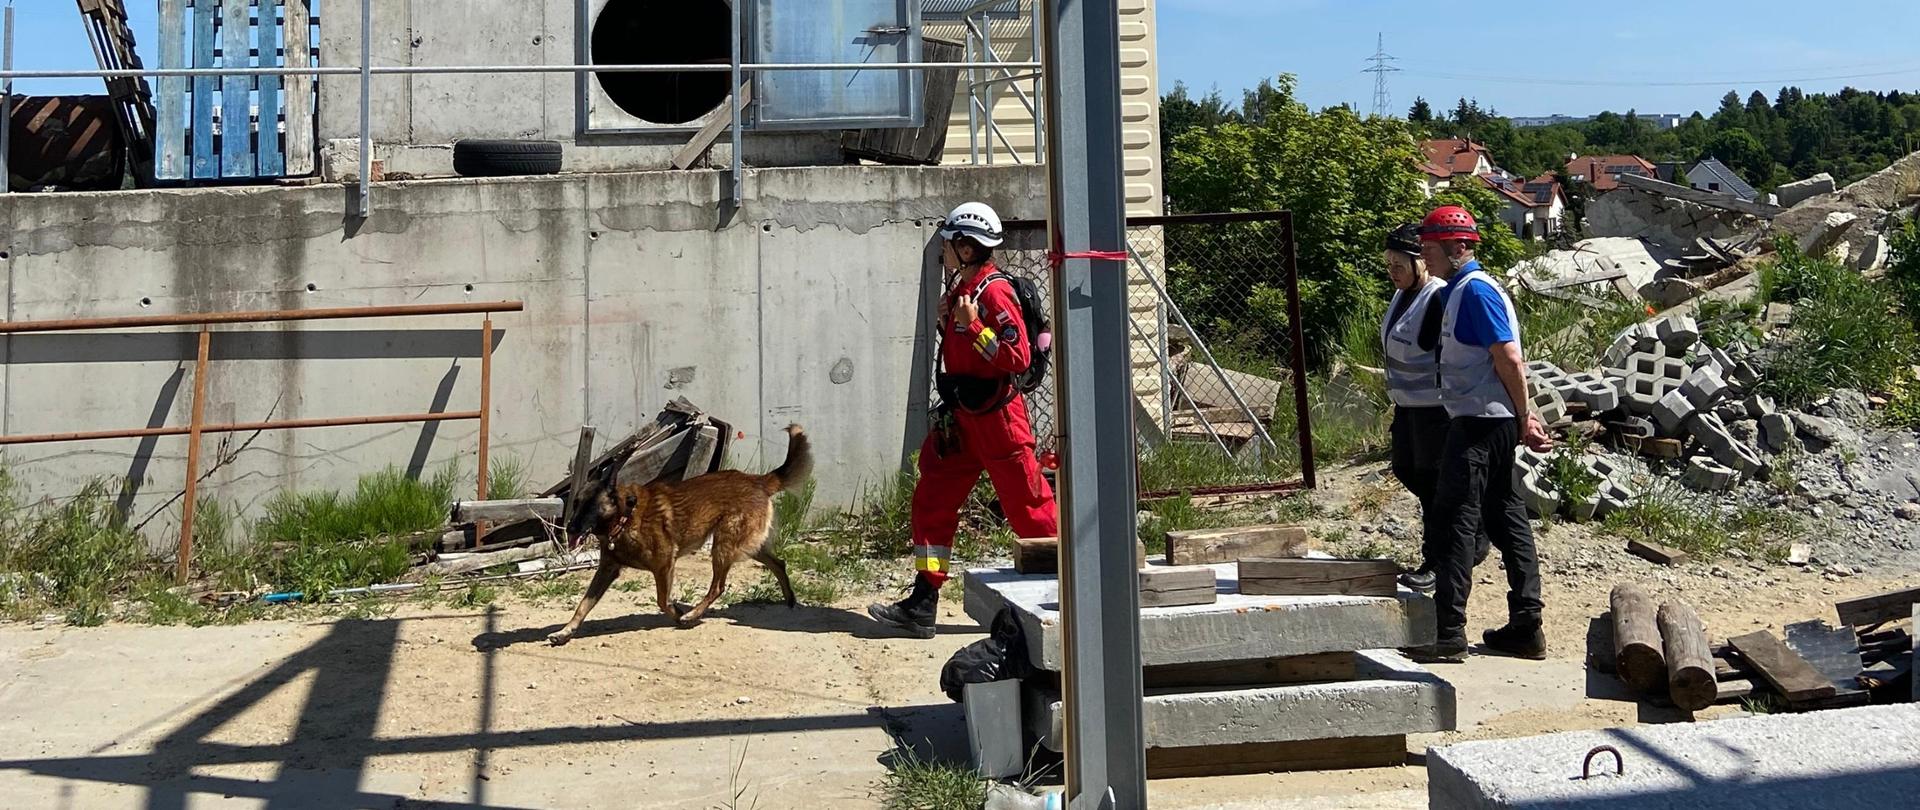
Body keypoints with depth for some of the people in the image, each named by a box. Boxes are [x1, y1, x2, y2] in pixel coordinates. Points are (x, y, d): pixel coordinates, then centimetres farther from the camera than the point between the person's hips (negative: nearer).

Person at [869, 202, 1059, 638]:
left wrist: (973, 325, -24)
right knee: (932, 501, 7)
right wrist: (948, 321, 8)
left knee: (1028, 505, -1)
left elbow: (1018, 357, -23)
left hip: (996, 417, -10)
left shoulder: (994, 291, -16)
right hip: (960, 417, 10)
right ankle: (923, 604, 11)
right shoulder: (962, 288, 13)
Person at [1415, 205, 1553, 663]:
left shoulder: (1474, 290, -15)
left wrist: (1523, 419, -11)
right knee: (1505, 519, 12)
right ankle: (1526, 629, 18)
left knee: (1451, 522, -9)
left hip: (1479, 423, -11)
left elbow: (1509, 358, -20)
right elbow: (1507, 361, 20)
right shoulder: (1465, 289, 17)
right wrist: (1524, 419, 16)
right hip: (1494, 423, 11)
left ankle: (1450, 636, -8)